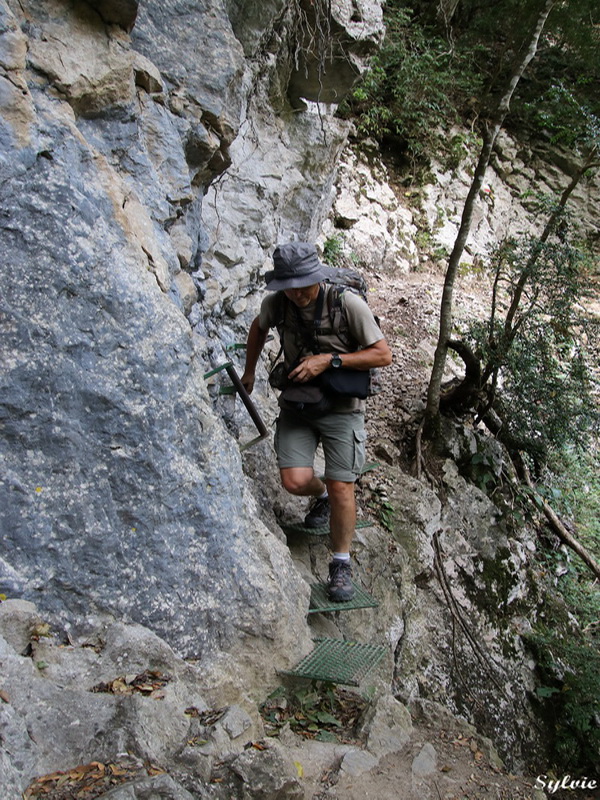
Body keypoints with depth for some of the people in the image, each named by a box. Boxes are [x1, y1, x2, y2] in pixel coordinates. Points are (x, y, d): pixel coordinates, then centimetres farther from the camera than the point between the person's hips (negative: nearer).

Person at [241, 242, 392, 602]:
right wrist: (250, 371, 27)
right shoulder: (276, 303, -6)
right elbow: (259, 328, 19)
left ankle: (342, 563, 14)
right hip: (297, 404, 3)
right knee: (295, 481, -13)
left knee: (341, 487, -9)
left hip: (341, 407, -3)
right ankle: (322, 496, 26)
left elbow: (383, 355, -15)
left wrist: (329, 360, -23)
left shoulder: (348, 303, -18)